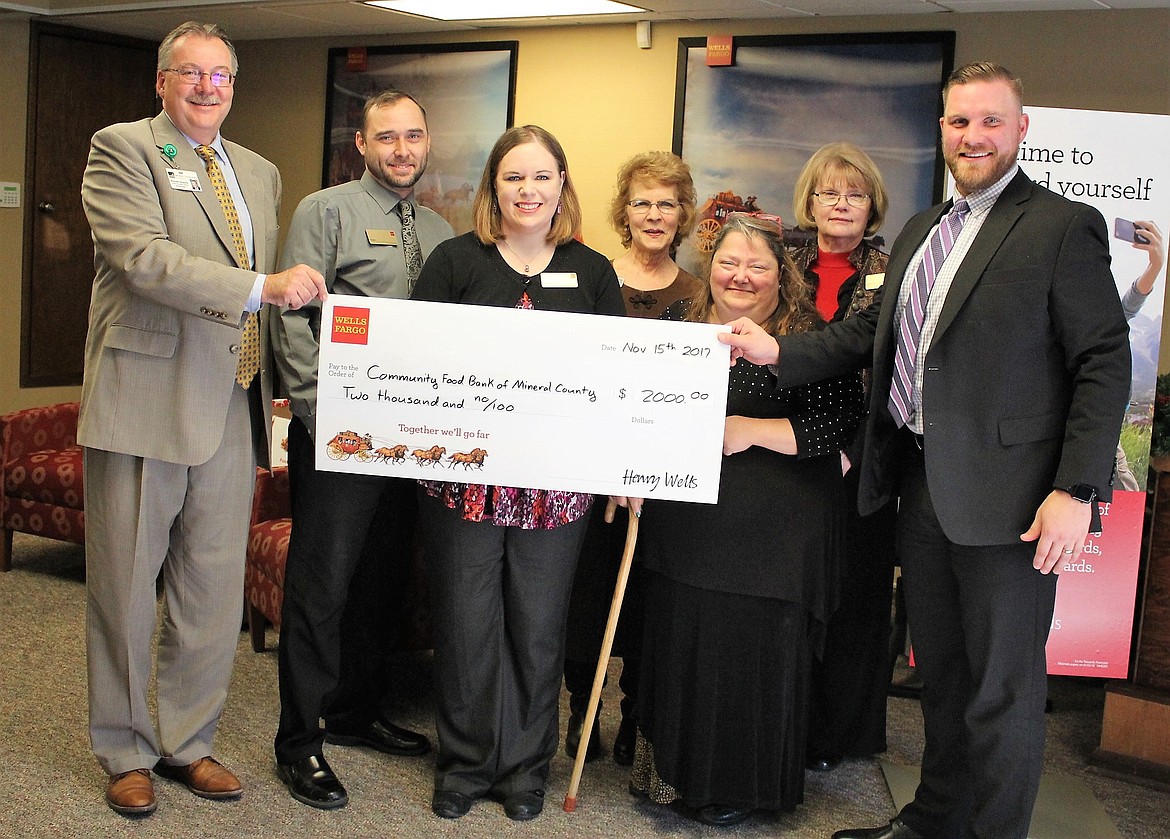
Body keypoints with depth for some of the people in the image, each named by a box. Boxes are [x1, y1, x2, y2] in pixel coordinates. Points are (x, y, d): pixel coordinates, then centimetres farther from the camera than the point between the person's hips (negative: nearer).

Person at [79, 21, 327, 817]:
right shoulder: (122, 148, -2)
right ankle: (126, 752, 22)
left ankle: (188, 742, 26)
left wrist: (268, 388, 15)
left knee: (216, 593, 10)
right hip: (144, 406, -5)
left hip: (230, 410, 6)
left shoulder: (260, 172, 18)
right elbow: (145, 261, -18)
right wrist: (264, 286, -25)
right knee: (125, 589, 5)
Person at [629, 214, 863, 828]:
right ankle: (676, 771, 30)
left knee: (751, 650, 3)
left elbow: (838, 422, -13)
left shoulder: (809, 337, -6)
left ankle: (736, 786, 22)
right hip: (684, 523, 4)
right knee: (679, 644, 11)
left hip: (770, 535, -4)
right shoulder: (679, 323, 9)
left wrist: (751, 430, -20)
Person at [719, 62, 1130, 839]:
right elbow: (876, 333, 15)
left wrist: (1077, 490, -19)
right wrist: (779, 352, 0)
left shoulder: (1063, 228, -9)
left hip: (1004, 496, -7)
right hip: (922, 484, 7)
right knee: (940, 672, 21)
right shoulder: (921, 231, 15)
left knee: (1002, 688, 5)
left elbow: (1105, 363, -12)